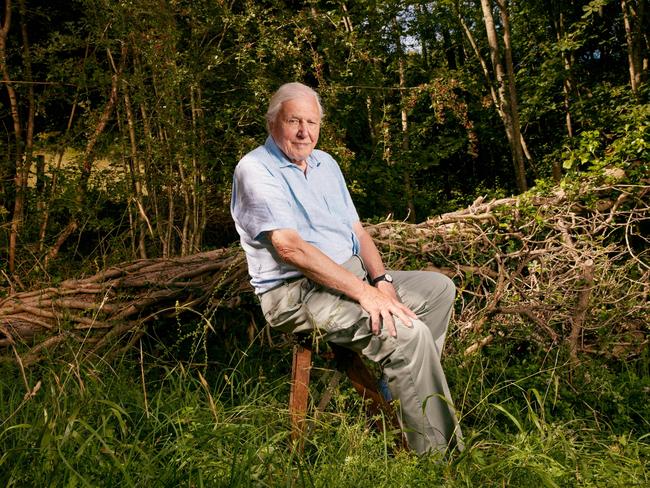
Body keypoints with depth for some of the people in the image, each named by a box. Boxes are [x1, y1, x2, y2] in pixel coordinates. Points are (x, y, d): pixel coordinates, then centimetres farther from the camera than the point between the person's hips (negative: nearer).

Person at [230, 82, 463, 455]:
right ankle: (438, 452, -14)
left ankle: (405, 382, 10)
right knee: (407, 333, -26)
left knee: (439, 288, 11)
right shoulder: (255, 169, -12)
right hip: (297, 292, -9)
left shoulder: (325, 163, 15)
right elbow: (290, 247, -23)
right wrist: (362, 292, -27)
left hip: (354, 274, 9)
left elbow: (357, 230, 14)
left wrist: (380, 280, -5)